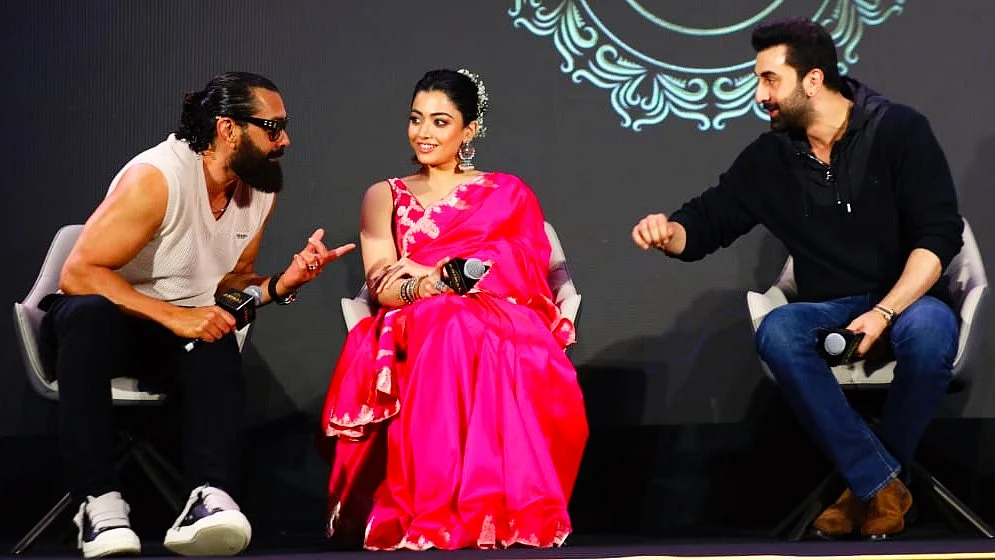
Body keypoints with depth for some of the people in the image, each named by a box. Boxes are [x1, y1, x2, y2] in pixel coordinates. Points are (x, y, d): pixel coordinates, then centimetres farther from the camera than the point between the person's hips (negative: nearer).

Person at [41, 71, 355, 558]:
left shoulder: (261, 188, -1)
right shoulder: (156, 176, -23)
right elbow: (79, 273, -25)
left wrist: (282, 284, -12)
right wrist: (173, 316, -31)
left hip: (185, 328, 5)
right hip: (100, 318, -5)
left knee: (218, 348, -31)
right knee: (88, 314, -41)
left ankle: (210, 499, -50)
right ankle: (99, 501, -44)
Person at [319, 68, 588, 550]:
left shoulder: (508, 193, 22)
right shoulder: (385, 198, 23)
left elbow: (527, 272, 3)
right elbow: (383, 286, 6)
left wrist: (426, 271, -5)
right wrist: (421, 289, -20)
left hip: (503, 330, 0)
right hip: (412, 338, 0)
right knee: (449, 326, -39)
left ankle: (510, 511, -42)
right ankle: (435, 511, -45)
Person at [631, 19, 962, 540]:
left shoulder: (898, 131, -6)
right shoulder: (770, 158, 6)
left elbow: (938, 236, -12)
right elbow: (706, 222, 12)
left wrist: (885, 313, -25)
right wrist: (667, 231, -13)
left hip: (907, 301, -3)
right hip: (828, 309, 3)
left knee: (929, 330, -38)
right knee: (776, 332, -31)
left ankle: (866, 484, -17)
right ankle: (881, 484, -26)